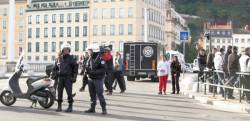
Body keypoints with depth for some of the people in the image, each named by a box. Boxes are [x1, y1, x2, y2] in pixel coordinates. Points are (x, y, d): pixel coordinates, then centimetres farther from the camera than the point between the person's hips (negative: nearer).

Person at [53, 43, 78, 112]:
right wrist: (57, 73, 10)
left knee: (69, 92, -6)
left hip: (68, 78, -4)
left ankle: (70, 106, 3)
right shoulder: (59, 58, 13)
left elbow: (75, 68, -3)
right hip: (60, 77, 4)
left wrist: (74, 77, -10)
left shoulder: (72, 58, 0)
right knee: (59, 92, 4)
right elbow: (56, 68, 24)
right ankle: (59, 106, 12)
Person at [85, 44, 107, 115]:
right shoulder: (90, 59, 10)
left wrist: (94, 72, -22)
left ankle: (104, 109, 2)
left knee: (100, 94, -7)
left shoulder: (100, 59, -13)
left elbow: (104, 69, -18)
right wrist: (88, 71, -6)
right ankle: (92, 108, 21)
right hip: (90, 79, 7)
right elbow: (87, 67, 18)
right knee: (92, 94, 12)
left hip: (98, 79, -7)